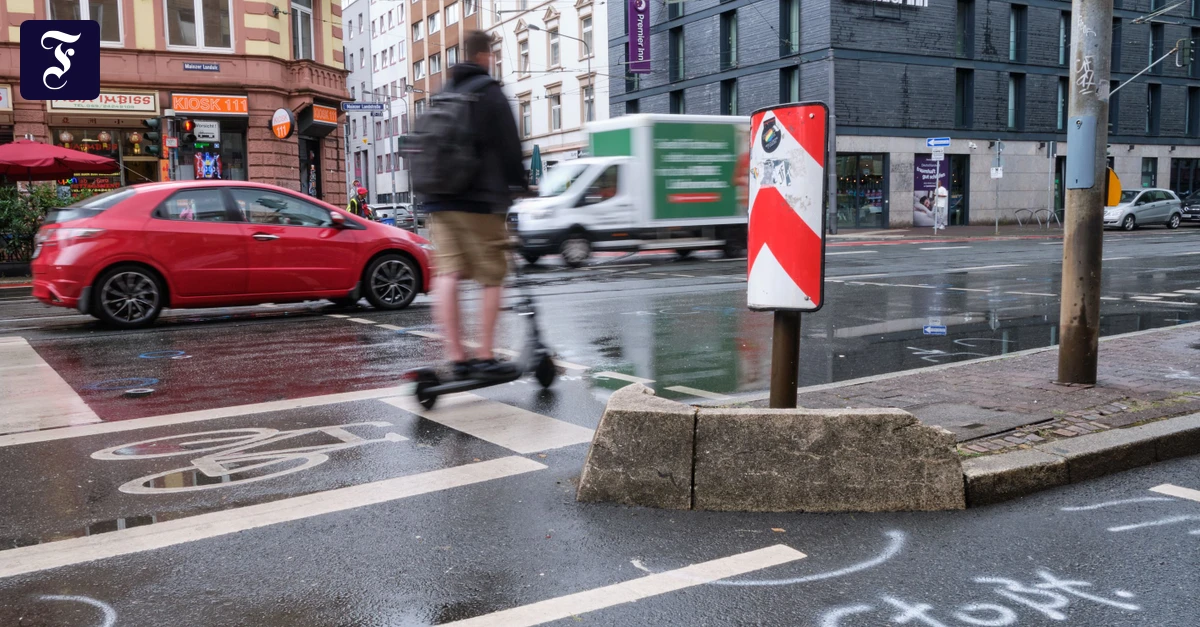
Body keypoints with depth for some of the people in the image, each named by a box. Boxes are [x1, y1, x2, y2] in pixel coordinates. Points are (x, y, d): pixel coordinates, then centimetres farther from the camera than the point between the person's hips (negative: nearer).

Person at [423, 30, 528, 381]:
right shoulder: (490, 94, -2)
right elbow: (509, 146, -4)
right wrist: (519, 184, 10)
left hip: (438, 201, 6)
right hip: (479, 200, -6)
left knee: (447, 276, 1)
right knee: (492, 279, 1)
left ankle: (457, 358, -1)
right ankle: (485, 358, -1)